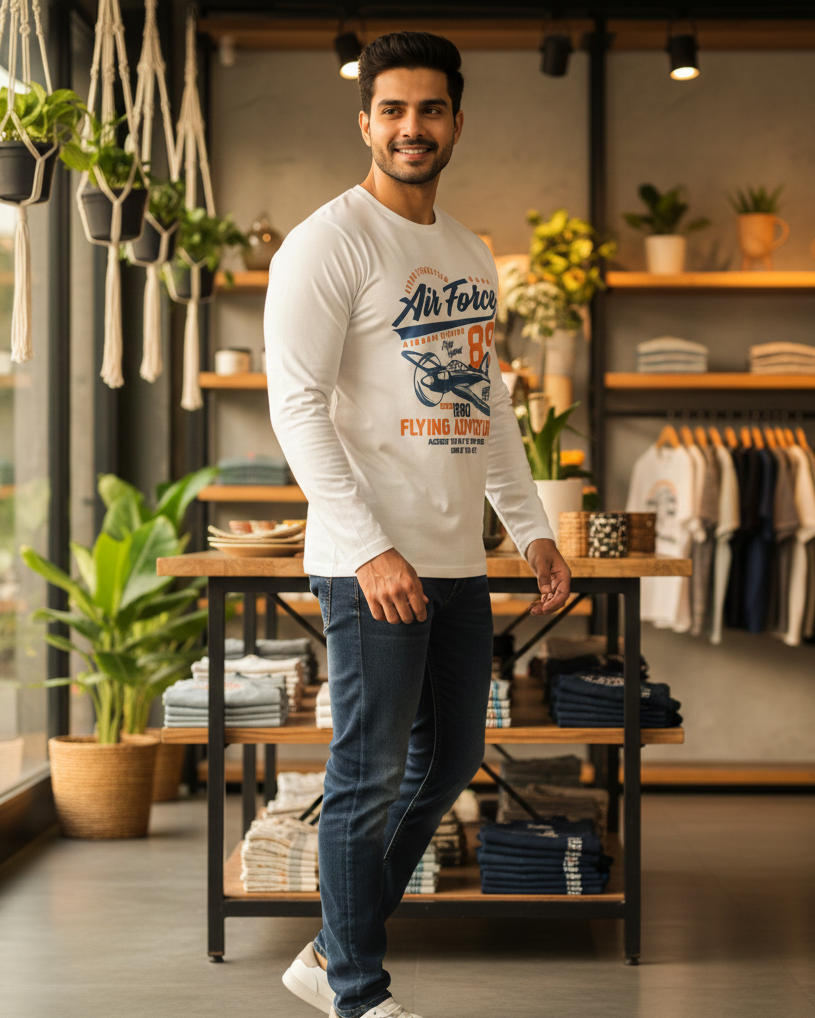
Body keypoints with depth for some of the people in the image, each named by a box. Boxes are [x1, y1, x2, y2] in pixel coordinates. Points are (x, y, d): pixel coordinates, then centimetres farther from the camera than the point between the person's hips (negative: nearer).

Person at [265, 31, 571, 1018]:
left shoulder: (471, 255, 16)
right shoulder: (329, 242, -9)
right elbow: (296, 404, -16)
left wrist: (532, 528, 16)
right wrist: (370, 548, -23)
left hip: (459, 559, 8)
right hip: (371, 564, -8)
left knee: (448, 761, 14)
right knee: (372, 778, -1)